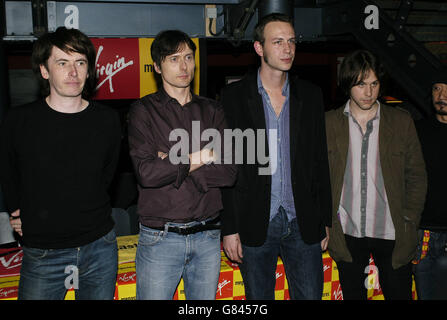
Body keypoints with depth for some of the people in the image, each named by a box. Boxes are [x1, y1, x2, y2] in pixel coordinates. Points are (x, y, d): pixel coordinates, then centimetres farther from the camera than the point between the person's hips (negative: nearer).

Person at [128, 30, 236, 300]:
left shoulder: (211, 111, 8)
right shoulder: (144, 111, -1)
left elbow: (229, 173, -2)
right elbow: (146, 173, -16)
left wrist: (174, 166, -11)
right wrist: (202, 157, -10)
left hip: (208, 236, 3)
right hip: (160, 237, -3)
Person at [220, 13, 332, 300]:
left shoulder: (311, 95, 6)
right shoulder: (234, 97, -3)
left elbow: (321, 162, 9)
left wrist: (325, 221, 7)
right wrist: (229, 228, -6)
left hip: (303, 225, 2)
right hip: (255, 225, -2)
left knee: (310, 295, 9)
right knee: (258, 298, 12)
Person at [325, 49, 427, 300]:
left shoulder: (402, 121, 1)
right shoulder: (328, 123, 1)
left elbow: (417, 177, 5)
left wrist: (409, 223, -2)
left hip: (391, 234, 0)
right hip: (347, 234, 1)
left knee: (400, 294, 6)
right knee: (353, 295, 12)